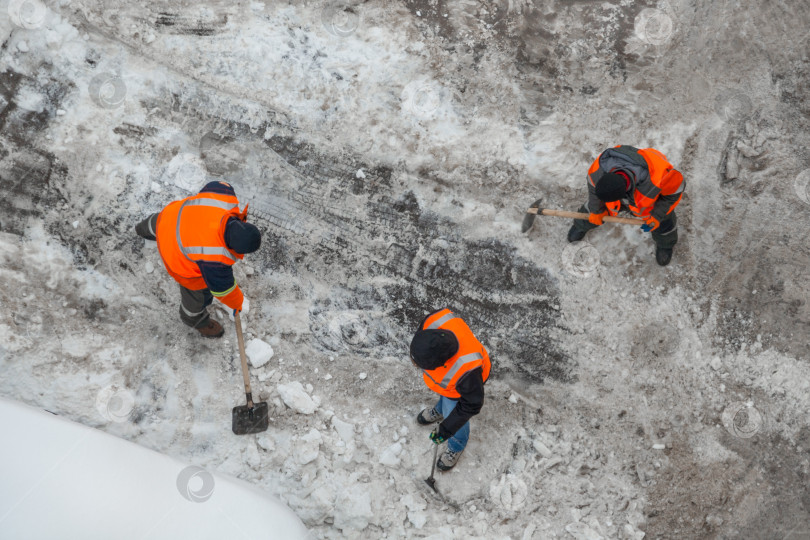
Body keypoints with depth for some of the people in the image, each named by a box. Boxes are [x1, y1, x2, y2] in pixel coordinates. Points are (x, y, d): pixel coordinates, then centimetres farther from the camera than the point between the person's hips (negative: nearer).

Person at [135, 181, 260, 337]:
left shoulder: (227, 200, -34)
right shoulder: (215, 261, -41)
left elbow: (217, 187, -10)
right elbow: (222, 288, -23)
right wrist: (236, 302, -3)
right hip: (180, 258, -6)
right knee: (198, 291, 21)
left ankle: (146, 228, 78)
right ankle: (194, 318, 55)